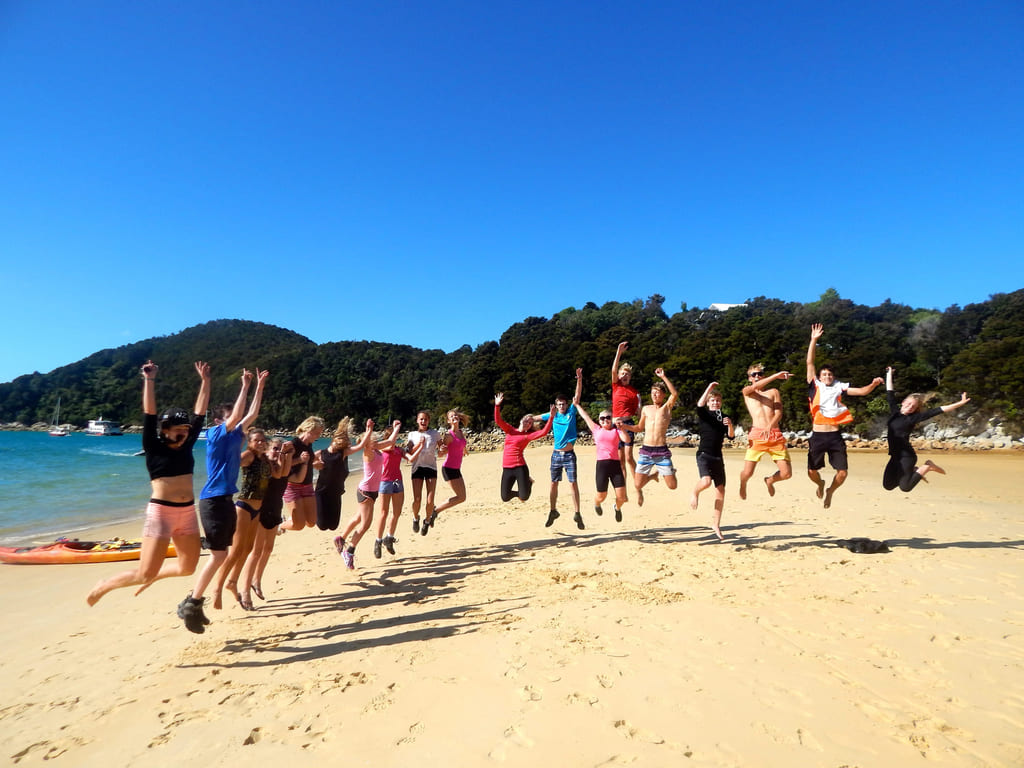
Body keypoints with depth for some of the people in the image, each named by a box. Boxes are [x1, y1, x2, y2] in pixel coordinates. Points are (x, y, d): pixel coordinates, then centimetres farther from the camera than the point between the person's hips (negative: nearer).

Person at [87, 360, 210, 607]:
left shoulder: (186, 446, 7)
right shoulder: (154, 448, -4)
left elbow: (200, 411, 9)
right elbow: (149, 413, -13)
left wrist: (205, 381, 10)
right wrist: (149, 380, -17)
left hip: (187, 512, 5)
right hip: (161, 512, -5)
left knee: (187, 567, 13)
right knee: (144, 572, -2)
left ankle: (151, 577, 39)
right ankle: (103, 586, 25)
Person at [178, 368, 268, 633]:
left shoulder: (235, 436, 11)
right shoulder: (214, 434, -9)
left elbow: (251, 414, 14)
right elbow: (235, 414, -22)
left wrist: (260, 386, 13)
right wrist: (245, 385, -17)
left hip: (226, 499, 8)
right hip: (214, 500, -8)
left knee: (220, 554, 12)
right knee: (219, 555, -6)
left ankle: (192, 603, 23)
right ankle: (192, 604, 6)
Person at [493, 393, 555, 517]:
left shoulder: (528, 435, 3)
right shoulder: (510, 430, 11)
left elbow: (544, 432, -12)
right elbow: (498, 420, 1)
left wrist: (551, 417, -19)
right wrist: (497, 405, -12)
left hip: (520, 467, -3)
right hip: (507, 468, 3)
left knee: (524, 497, -6)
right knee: (505, 498, 4)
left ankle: (528, 482, 28)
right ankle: (520, 491, 37)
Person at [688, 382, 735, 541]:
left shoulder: (724, 417, 13)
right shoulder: (704, 414, 0)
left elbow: (731, 436, 6)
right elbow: (699, 405, -23)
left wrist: (730, 425, -12)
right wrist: (709, 388, -20)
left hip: (718, 456, 5)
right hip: (704, 454, -5)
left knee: (721, 491, 4)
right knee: (706, 481, -29)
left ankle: (716, 524, 16)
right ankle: (695, 493, 6)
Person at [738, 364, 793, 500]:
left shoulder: (774, 392, 18)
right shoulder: (746, 391, 14)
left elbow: (779, 413, 3)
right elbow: (755, 387, -11)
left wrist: (769, 427, -16)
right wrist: (776, 376, -20)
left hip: (775, 435, 2)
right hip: (756, 435, -2)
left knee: (787, 473, -5)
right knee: (747, 473, -10)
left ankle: (770, 480, 29)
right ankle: (743, 485, 26)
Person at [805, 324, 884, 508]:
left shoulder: (839, 388, 11)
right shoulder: (815, 386, 5)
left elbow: (862, 391, 11)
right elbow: (809, 363, 1)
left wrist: (873, 384, -9)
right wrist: (814, 340, -3)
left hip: (835, 436, 2)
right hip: (817, 436, -1)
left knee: (842, 472, -2)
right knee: (812, 471, 3)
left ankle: (830, 491, 29)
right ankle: (821, 484, 39)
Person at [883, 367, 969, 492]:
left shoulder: (913, 417, -6)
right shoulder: (894, 410, 6)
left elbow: (937, 411, -9)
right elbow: (890, 392, 13)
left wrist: (960, 403, -13)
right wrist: (889, 373, 17)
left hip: (907, 456, -5)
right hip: (895, 456, 5)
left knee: (905, 487, -10)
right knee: (888, 485, 8)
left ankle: (927, 467, 11)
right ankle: (913, 470, 27)